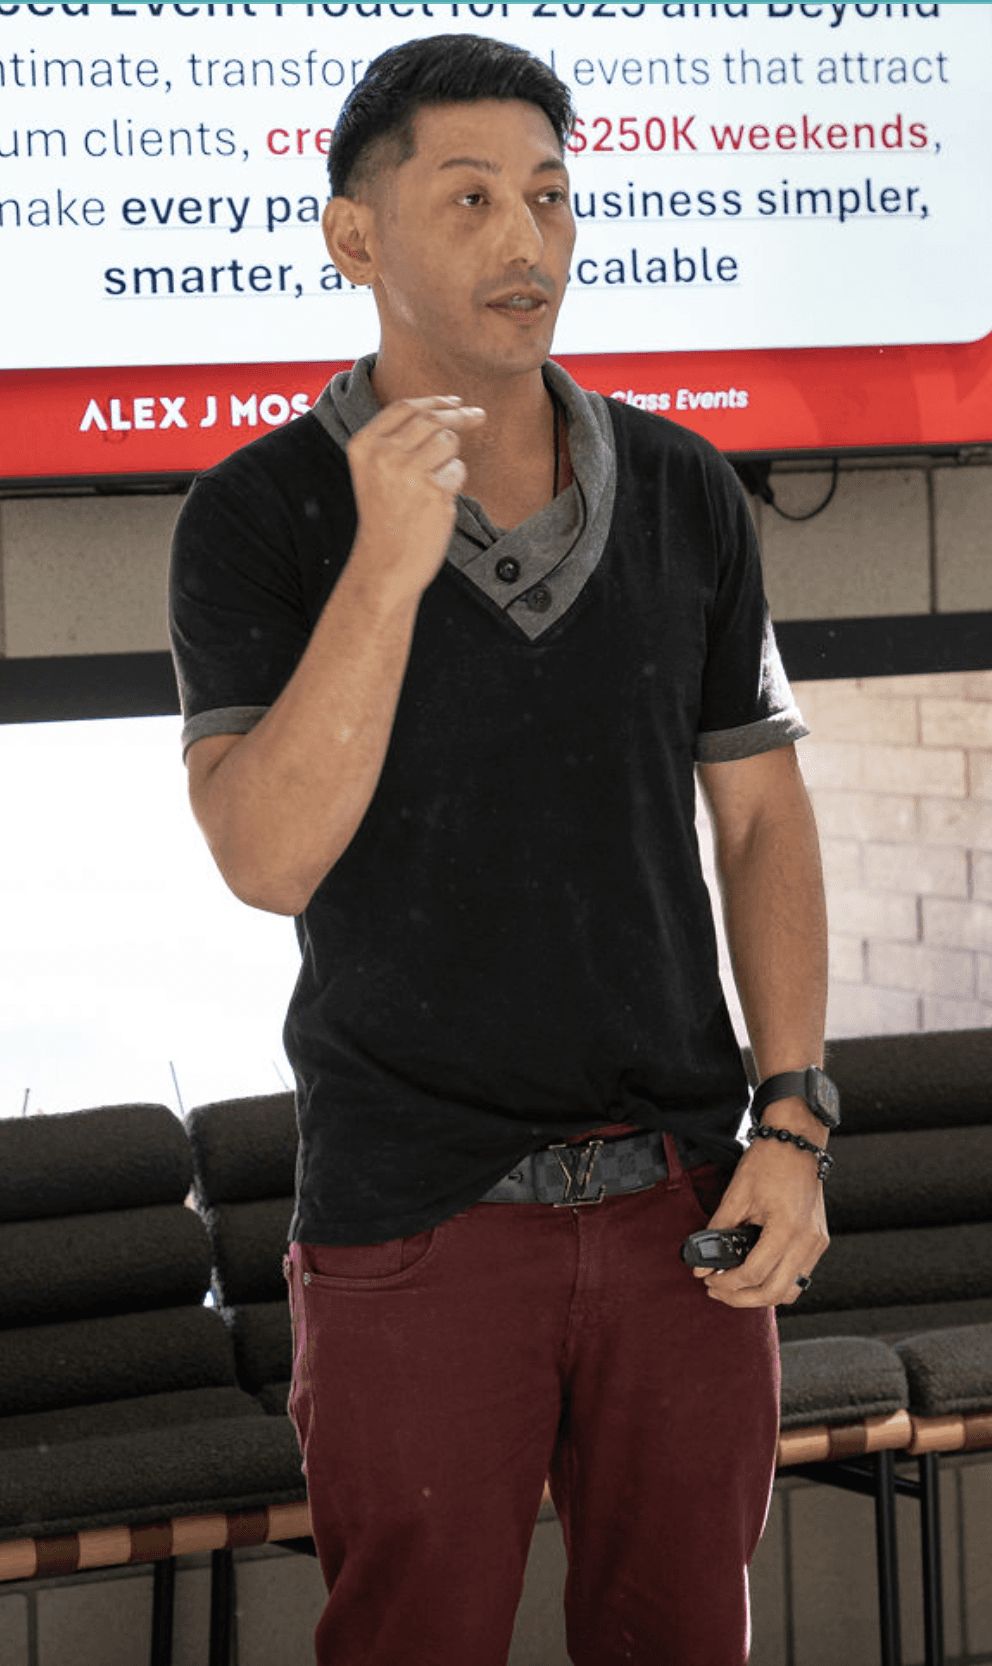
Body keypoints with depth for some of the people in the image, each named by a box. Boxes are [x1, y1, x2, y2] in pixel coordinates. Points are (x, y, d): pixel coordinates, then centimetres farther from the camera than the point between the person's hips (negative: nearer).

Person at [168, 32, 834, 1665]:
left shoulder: (685, 494, 2)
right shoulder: (258, 518, -8)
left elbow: (762, 815, 7)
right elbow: (269, 858, -18)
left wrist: (793, 1126, -3)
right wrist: (388, 564, -27)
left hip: (679, 1202, 3)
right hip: (416, 1219, -3)